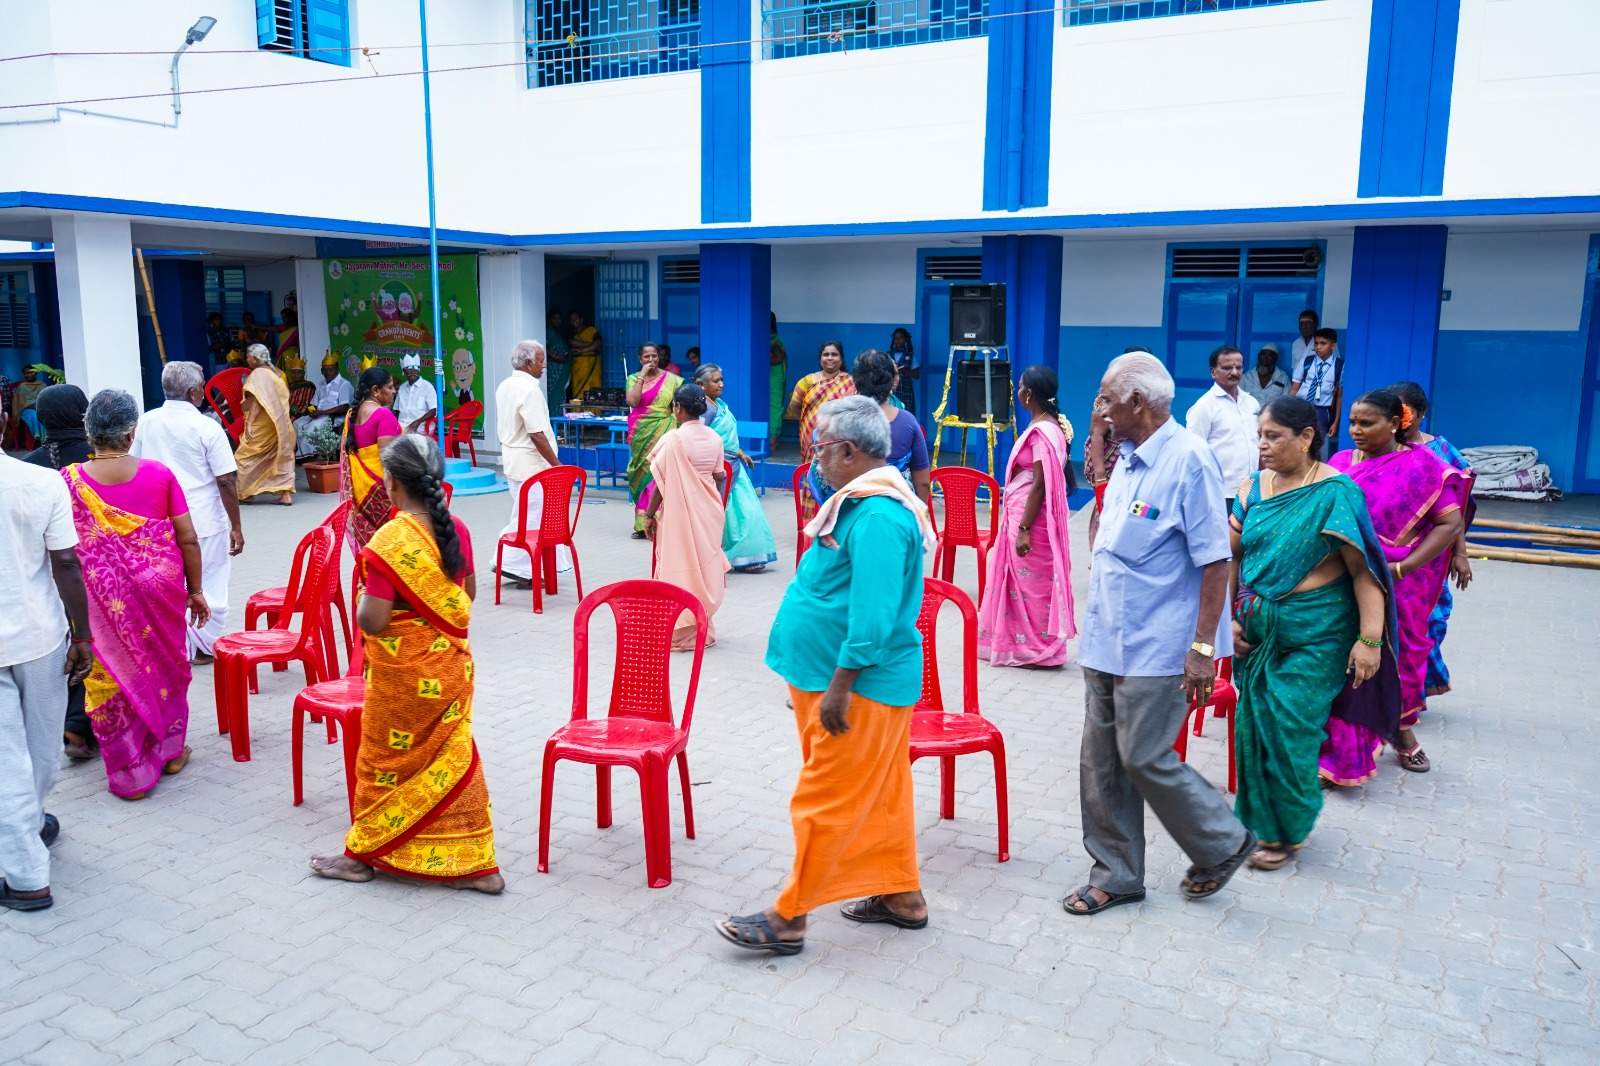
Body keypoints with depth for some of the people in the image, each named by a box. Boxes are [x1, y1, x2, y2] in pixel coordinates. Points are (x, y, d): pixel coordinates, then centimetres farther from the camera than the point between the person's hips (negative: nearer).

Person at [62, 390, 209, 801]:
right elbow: (188, 539, -5)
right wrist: (195, 590, 7)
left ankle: (130, 774, 18)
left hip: (100, 598, -1)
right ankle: (170, 750, 34)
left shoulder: (69, 481, -9)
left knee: (111, 675, 10)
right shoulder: (159, 474, -8)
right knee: (164, 665, 20)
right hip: (159, 588, 1)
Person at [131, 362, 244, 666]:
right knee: (209, 585, 10)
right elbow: (226, 481, -13)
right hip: (204, 521, -4)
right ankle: (209, 647, 20)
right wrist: (236, 527, -6)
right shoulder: (206, 427, -12)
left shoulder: (146, 422, 2)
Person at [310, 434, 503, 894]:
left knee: (388, 760, 11)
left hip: (403, 676, -6)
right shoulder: (456, 529, -2)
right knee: (452, 758, 13)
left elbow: (371, 622, -22)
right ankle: (472, 862, 19)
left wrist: (365, 594, -4)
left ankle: (364, 853, 31)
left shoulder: (390, 542, -22)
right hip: (452, 667, 6)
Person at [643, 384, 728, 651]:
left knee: (680, 568, 3)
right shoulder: (715, 438, 4)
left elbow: (662, 482, -12)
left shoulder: (673, 439, -14)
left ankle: (681, 632, 8)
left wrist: (649, 514, -4)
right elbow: (718, 478, 9)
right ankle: (704, 630, 22)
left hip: (680, 512, -6)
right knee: (705, 566, 14)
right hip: (709, 514, 6)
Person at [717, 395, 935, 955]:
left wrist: (839, 686, -24)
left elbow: (873, 617, -28)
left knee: (826, 802, -1)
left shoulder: (877, 519, -24)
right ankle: (901, 895, 32)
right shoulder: (866, 501, 11)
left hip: (862, 686, -11)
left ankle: (788, 918, 10)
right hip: (861, 681, 11)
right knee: (882, 794, 19)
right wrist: (822, 680, 22)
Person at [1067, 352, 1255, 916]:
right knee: (1101, 761, 10)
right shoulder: (1128, 458, 12)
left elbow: (1215, 560, -18)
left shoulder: (1189, 460, -15)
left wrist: (1203, 647, -21)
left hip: (1155, 648, -9)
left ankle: (1224, 844, 23)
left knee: (1145, 758, -1)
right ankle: (1116, 875, 24)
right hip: (1105, 640, 9)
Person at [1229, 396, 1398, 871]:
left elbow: (1364, 570, -14)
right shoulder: (1253, 488, 4)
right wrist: (1226, 619, 2)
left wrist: (1370, 639, -18)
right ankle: (1258, 818, 29)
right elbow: (1228, 557, 8)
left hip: (1315, 634, -5)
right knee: (1253, 722, 9)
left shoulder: (1334, 493, -11)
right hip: (1256, 630, 5)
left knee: (1289, 728, -2)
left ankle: (1287, 830, 17)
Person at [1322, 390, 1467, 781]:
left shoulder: (1422, 465, -7)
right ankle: (1343, 746, 20)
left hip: (1395, 587, -2)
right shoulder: (1339, 463, 4)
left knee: (1397, 657, 13)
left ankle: (1403, 731, 37)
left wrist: (1402, 567, -19)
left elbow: (1450, 523, -12)